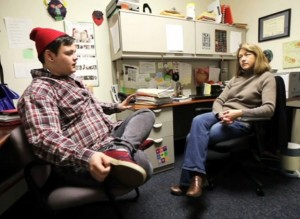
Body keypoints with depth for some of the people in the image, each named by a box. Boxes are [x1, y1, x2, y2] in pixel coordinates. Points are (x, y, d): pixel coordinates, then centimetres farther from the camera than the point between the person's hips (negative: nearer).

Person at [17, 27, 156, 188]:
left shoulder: (70, 78, 17)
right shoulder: (38, 92, -15)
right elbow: (45, 139, -29)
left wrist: (116, 107, 29)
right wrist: (86, 157, -43)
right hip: (82, 163, -11)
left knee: (146, 114, -3)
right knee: (141, 165, -33)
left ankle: (121, 150, -23)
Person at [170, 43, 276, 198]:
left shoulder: (266, 78, 2)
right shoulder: (236, 78, 20)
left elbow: (269, 109, -12)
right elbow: (219, 100, 10)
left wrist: (239, 113, -26)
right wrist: (220, 113, -13)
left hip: (242, 122, -5)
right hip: (222, 116, 6)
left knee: (195, 137, -26)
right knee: (198, 121, -30)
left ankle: (188, 181, -15)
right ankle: (196, 176, -31)